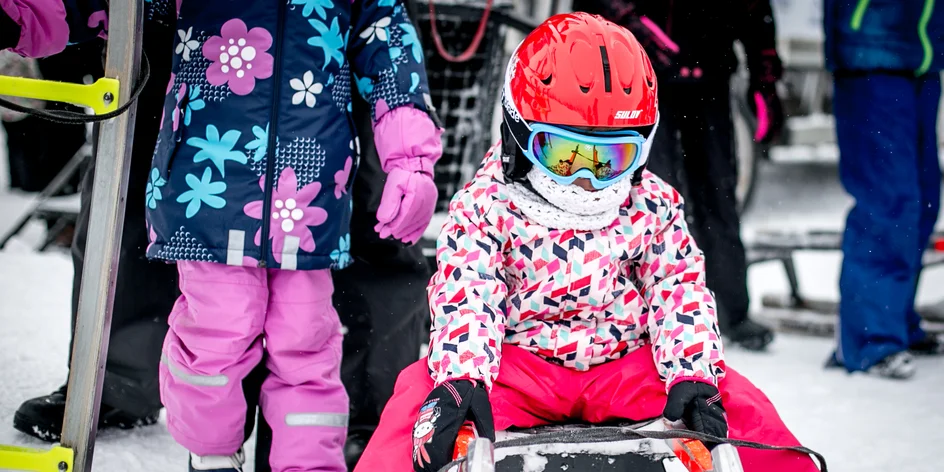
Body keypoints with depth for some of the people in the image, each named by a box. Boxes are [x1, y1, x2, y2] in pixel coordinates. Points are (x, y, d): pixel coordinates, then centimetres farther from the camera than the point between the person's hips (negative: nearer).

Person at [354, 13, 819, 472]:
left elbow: (680, 291, 2)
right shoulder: (486, 206, -4)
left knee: (736, 404, -16)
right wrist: (461, 379, -30)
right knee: (425, 388, -29)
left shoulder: (653, 206, 4)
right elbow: (466, 297, -12)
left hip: (626, 363, 2)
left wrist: (693, 379, -14)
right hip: (520, 363, -2)